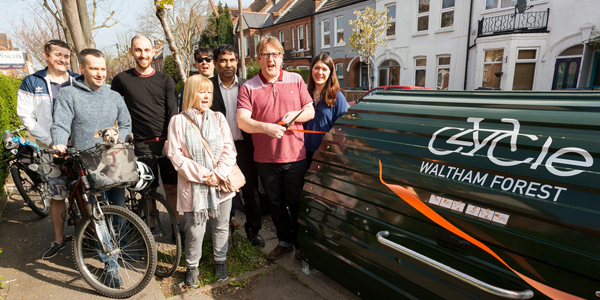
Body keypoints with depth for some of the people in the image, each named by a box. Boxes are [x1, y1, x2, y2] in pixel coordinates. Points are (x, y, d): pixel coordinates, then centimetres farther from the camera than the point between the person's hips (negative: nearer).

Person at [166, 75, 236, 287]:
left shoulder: (218, 118, 6)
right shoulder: (178, 121, -1)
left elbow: (229, 149, 1)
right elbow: (175, 154, -7)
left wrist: (218, 174, -11)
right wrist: (201, 175, -12)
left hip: (221, 183, 3)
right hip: (193, 185, -2)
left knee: (221, 226, 14)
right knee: (195, 230, 5)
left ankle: (220, 261, 36)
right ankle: (192, 267, 29)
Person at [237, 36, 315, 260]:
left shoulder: (296, 80, 6)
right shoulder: (248, 87, 0)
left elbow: (310, 111, 8)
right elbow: (242, 121, -11)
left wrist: (295, 115, -13)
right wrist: (265, 127, -29)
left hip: (294, 155, 0)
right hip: (265, 158, 1)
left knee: (296, 203, 9)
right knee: (276, 204, 15)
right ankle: (284, 241, 35)